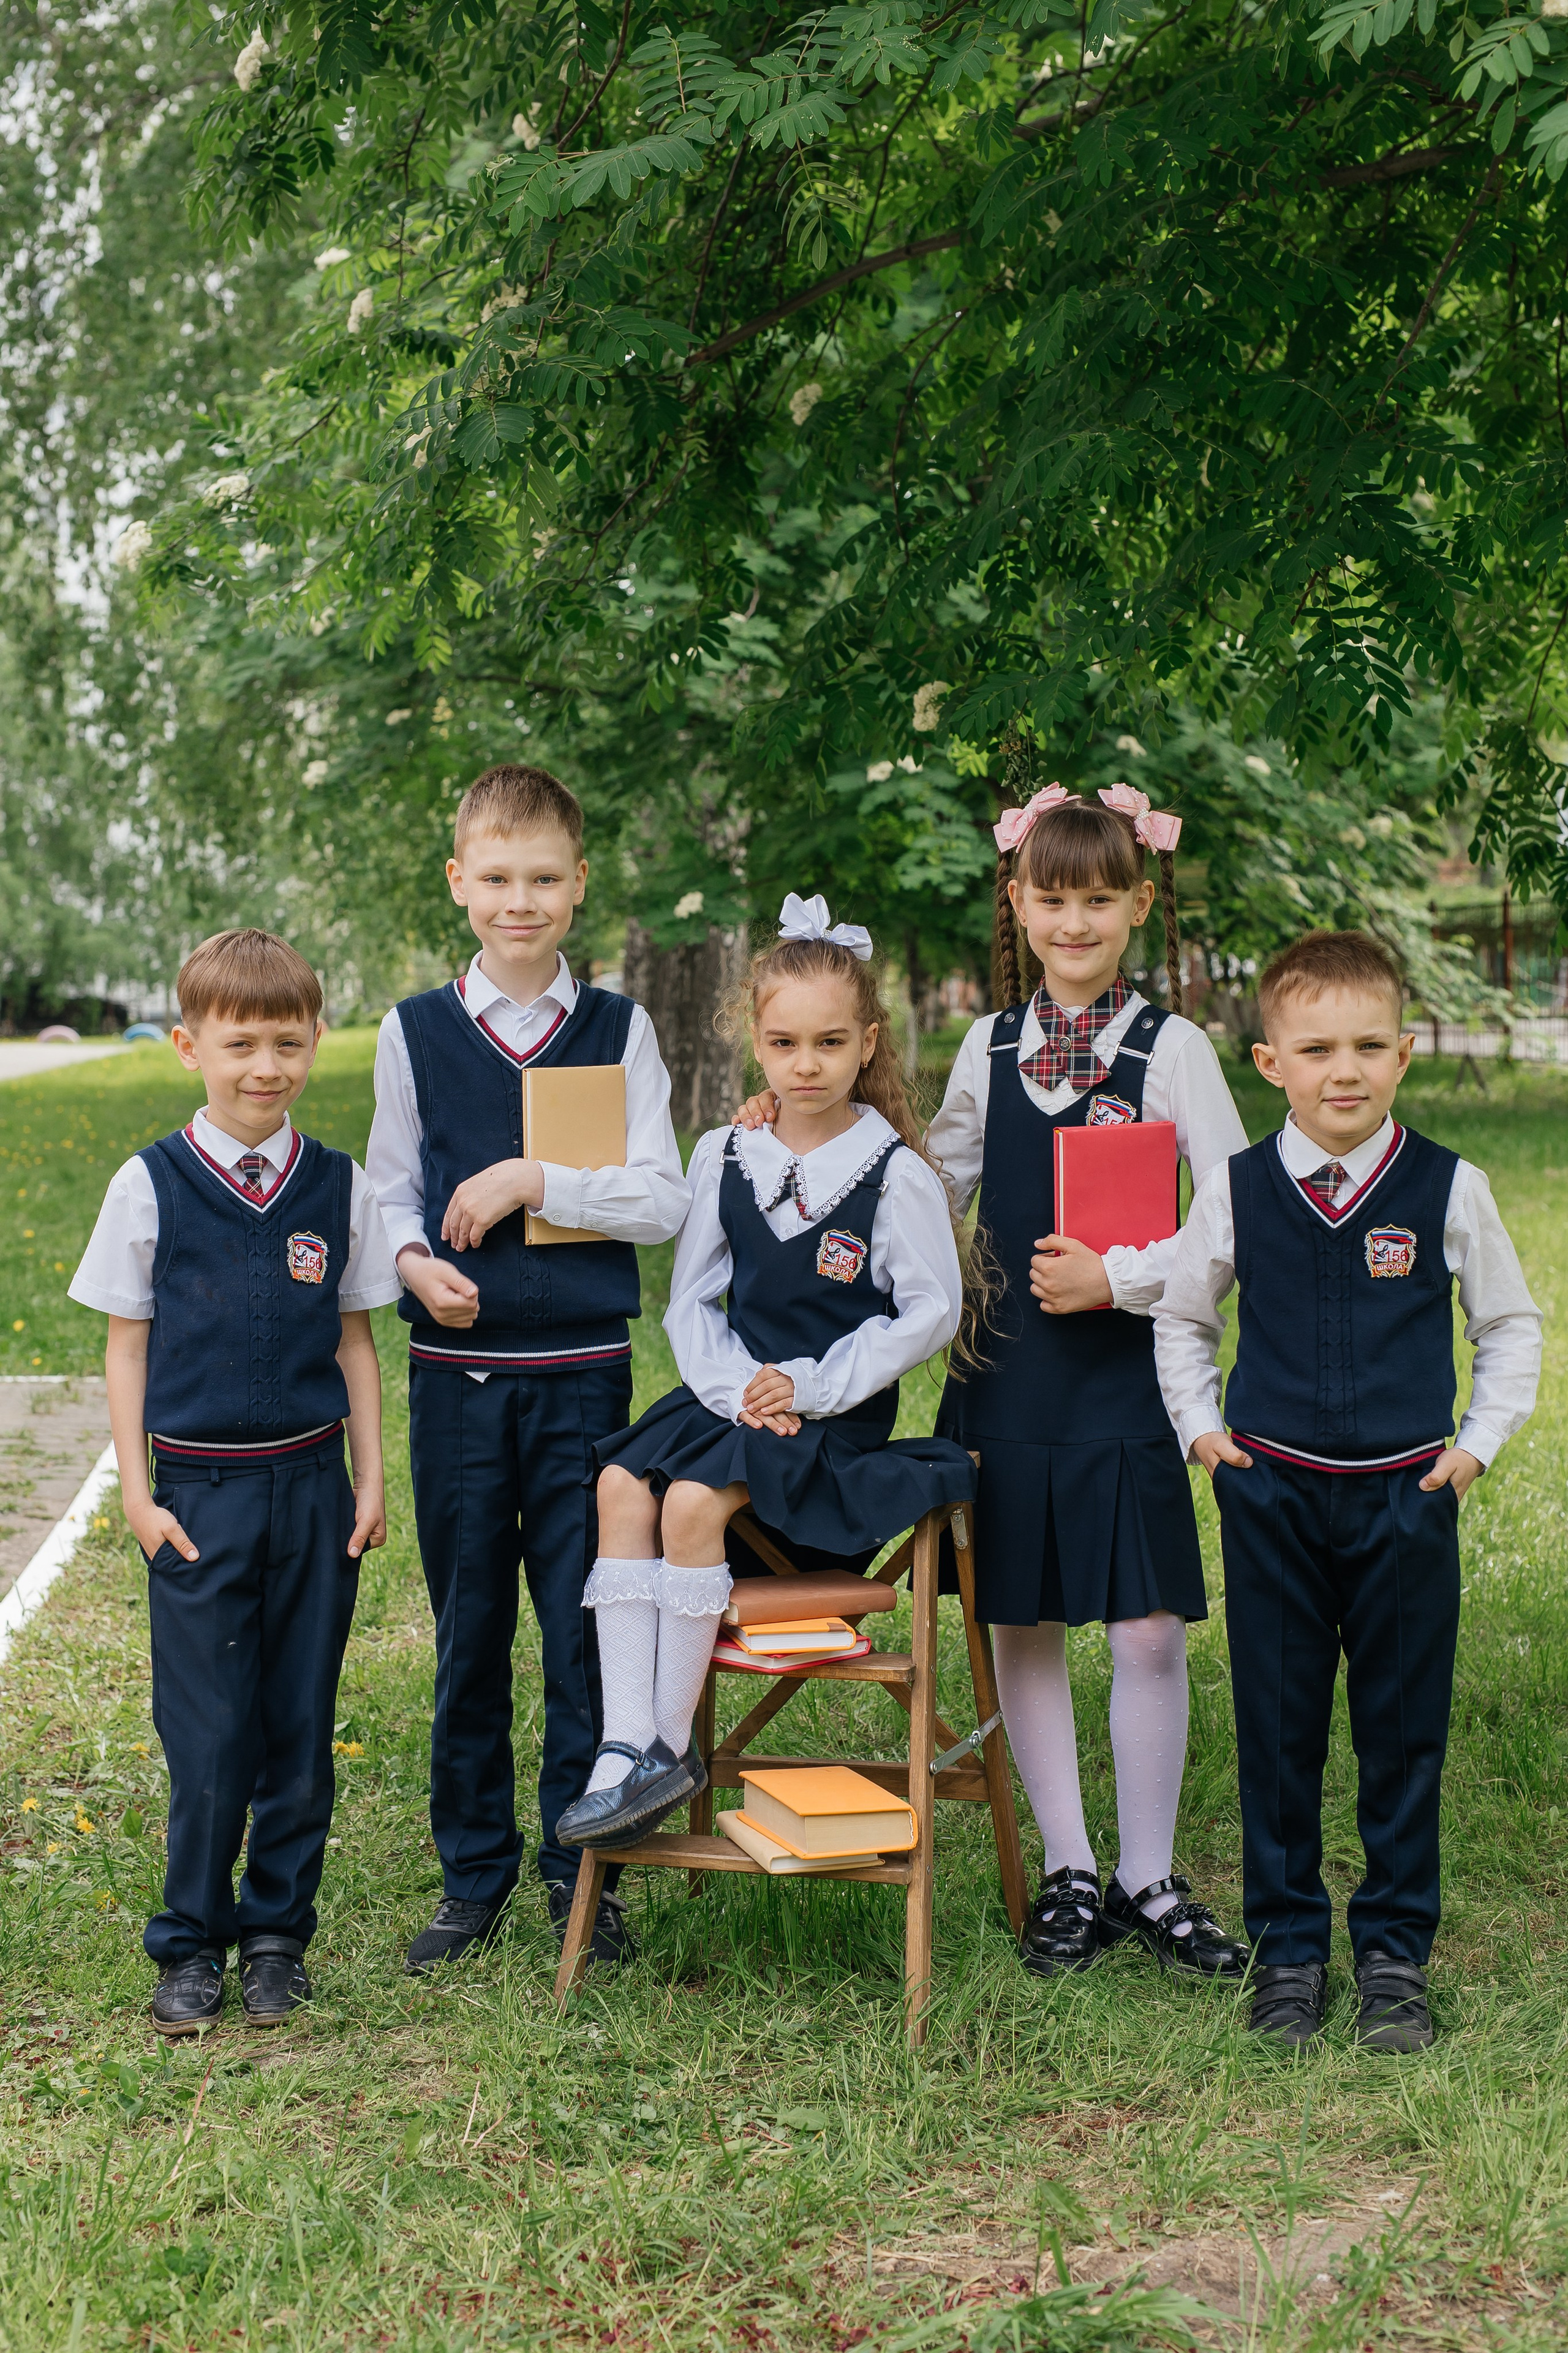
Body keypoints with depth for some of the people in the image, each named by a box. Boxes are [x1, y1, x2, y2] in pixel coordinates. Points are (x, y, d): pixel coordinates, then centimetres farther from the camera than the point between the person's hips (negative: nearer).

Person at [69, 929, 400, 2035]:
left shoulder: (340, 1187, 2)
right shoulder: (150, 1186, -3)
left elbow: (355, 1339, 9)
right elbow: (126, 1343, 2)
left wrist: (371, 1479, 5)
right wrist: (139, 1491, -3)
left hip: (311, 1487, 2)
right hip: (199, 1494, -2)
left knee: (300, 1724, 8)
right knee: (208, 1734, 1)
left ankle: (278, 1933, 23)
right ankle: (192, 1944, 17)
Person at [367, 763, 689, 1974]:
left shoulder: (619, 1030, 2)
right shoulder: (416, 1031, 4)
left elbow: (664, 1201, -3)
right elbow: (389, 1190, 9)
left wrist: (534, 1180, -14)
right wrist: (415, 1260, -10)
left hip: (582, 1367, -1)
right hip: (457, 1369, 1)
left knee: (586, 1620, 3)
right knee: (469, 1625, 8)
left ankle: (582, 1867, 18)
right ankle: (474, 1871, 21)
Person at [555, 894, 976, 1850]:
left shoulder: (896, 1172, -6)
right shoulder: (725, 1158, 8)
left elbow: (931, 1312, -7)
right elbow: (691, 1300, 11)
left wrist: (815, 1385, -13)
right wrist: (734, 1386, -7)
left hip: (838, 1411, -5)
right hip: (734, 1388, 5)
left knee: (693, 1501, -27)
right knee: (621, 1483, -20)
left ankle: (673, 1744, -14)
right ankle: (628, 1747, -21)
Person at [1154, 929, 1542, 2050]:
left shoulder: (1450, 1189, -4)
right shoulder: (1237, 1191, -2)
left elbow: (1511, 1324, 10)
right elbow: (1181, 1317, 15)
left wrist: (1480, 1441, 2)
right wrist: (1202, 1427, 6)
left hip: (1406, 1497, 0)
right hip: (1272, 1496, 1)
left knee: (1405, 1728, 7)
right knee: (1278, 1728, 7)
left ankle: (1396, 1950, 22)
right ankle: (1288, 1946, 22)